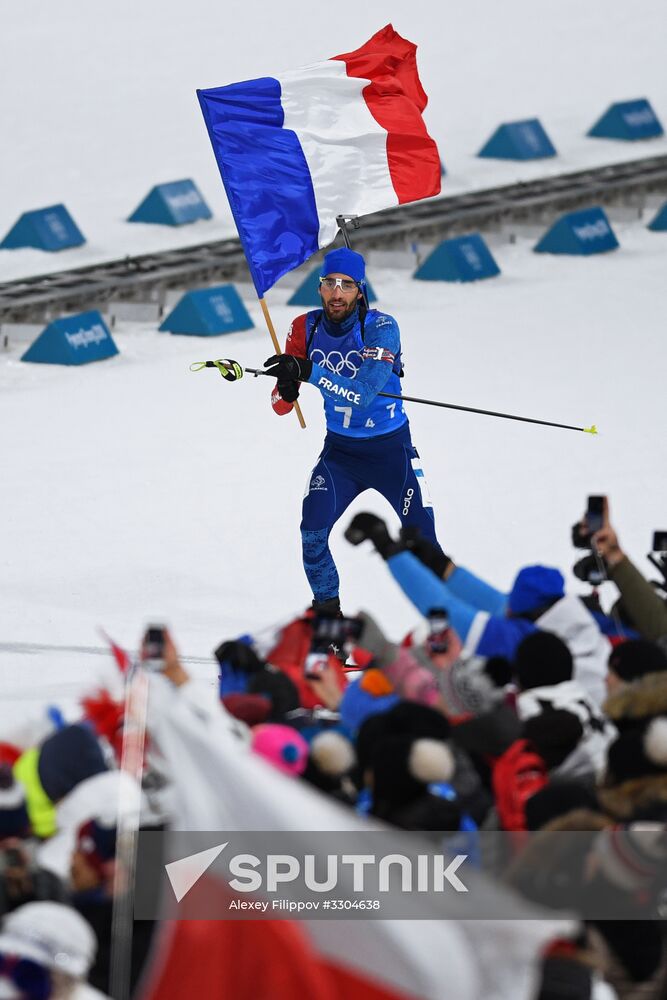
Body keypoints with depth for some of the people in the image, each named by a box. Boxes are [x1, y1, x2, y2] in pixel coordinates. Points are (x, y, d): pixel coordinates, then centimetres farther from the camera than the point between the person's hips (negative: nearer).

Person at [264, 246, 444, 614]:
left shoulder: (381, 328, -20)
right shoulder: (306, 328, -8)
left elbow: (362, 395, -32)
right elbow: (281, 405, -7)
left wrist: (309, 372, -41)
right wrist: (286, 389, -31)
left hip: (391, 449, -3)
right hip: (339, 449, 3)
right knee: (312, 531, -17)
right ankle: (326, 609, 2)